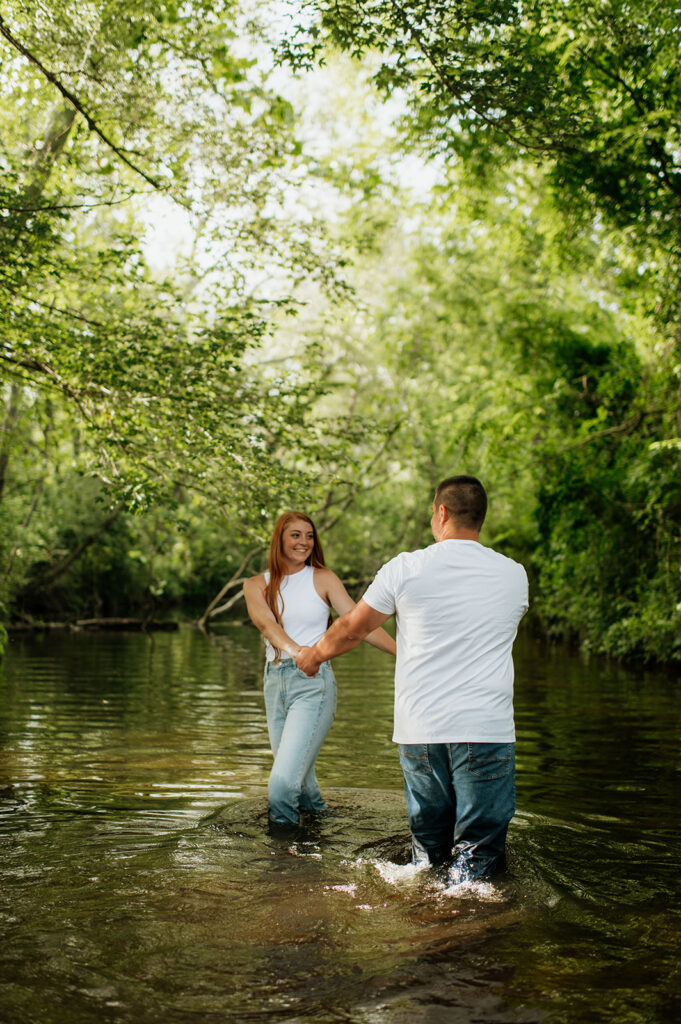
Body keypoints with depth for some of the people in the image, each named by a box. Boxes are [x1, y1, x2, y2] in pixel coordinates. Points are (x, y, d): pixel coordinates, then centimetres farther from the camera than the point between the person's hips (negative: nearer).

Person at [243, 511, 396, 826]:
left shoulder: (323, 579, 3)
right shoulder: (257, 585, 8)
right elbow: (266, 623, -11)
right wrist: (294, 650, -33)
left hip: (314, 683, -3)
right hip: (275, 681, 4)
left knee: (283, 783, -16)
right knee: (298, 777, 10)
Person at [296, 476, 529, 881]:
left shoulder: (406, 568, -1)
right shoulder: (514, 575, 5)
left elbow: (351, 629, 9)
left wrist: (314, 654, 30)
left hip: (419, 729, 1)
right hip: (486, 729, -1)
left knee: (428, 844, 15)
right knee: (479, 854, 2)